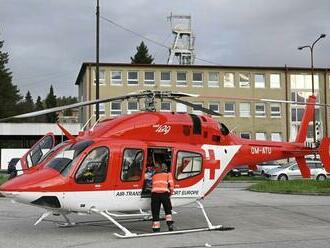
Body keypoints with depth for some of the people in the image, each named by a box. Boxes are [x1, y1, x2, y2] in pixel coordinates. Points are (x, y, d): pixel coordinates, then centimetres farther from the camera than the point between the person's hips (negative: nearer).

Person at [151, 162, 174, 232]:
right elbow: (171, 184, 6)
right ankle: (170, 224, 4)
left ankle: (156, 228, 6)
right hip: (164, 193, -2)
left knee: (155, 212, 7)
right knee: (168, 210, 15)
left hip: (154, 193, 2)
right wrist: (171, 192, 19)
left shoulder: (154, 176, 26)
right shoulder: (168, 174, 17)